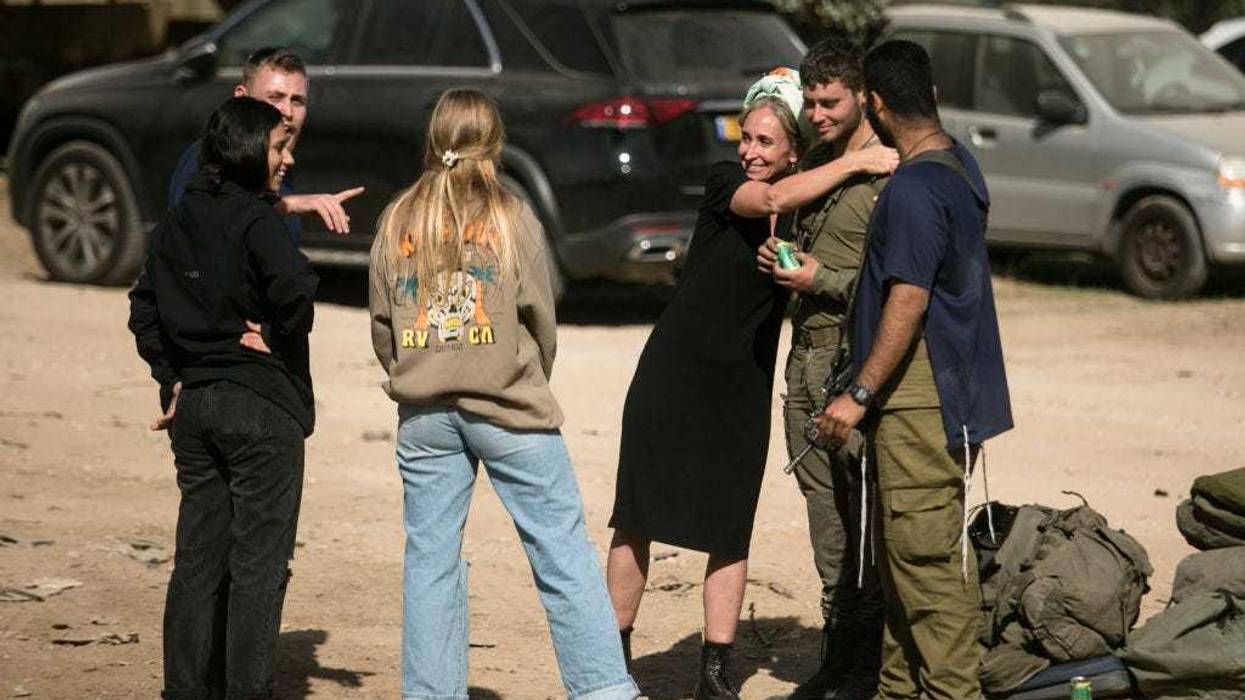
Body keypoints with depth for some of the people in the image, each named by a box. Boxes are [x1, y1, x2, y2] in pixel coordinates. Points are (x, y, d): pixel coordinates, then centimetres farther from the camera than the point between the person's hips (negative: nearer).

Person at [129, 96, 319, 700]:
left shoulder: (175, 222, 10)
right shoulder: (254, 219, -13)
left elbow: (144, 309, 15)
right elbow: (295, 288, -28)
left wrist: (172, 378, 13)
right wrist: (280, 339, -10)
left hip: (193, 404, 7)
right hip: (261, 406, -7)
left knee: (197, 557, 12)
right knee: (259, 561, -1)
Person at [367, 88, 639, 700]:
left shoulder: (398, 220, 5)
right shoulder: (511, 216, -3)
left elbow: (381, 322, 8)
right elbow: (540, 316, 1)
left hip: (423, 414, 3)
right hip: (505, 408, -3)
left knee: (430, 558, 7)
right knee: (562, 549, 0)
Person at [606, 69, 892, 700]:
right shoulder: (723, 181, -6)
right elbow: (767, 201, -26)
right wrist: (853, 164, -24)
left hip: (743, 388, 3)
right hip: (673, 374, -3)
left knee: (731, 530, 3)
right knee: (636, 517, 2)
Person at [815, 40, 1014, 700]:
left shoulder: (914, 189, -19)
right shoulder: (959, 163, 12)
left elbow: (909, 302, -23)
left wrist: (860, 393, -19)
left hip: (922, 399, -10)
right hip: (953, 392, 10)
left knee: (924, 552, -7)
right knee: (906, 552, 15)